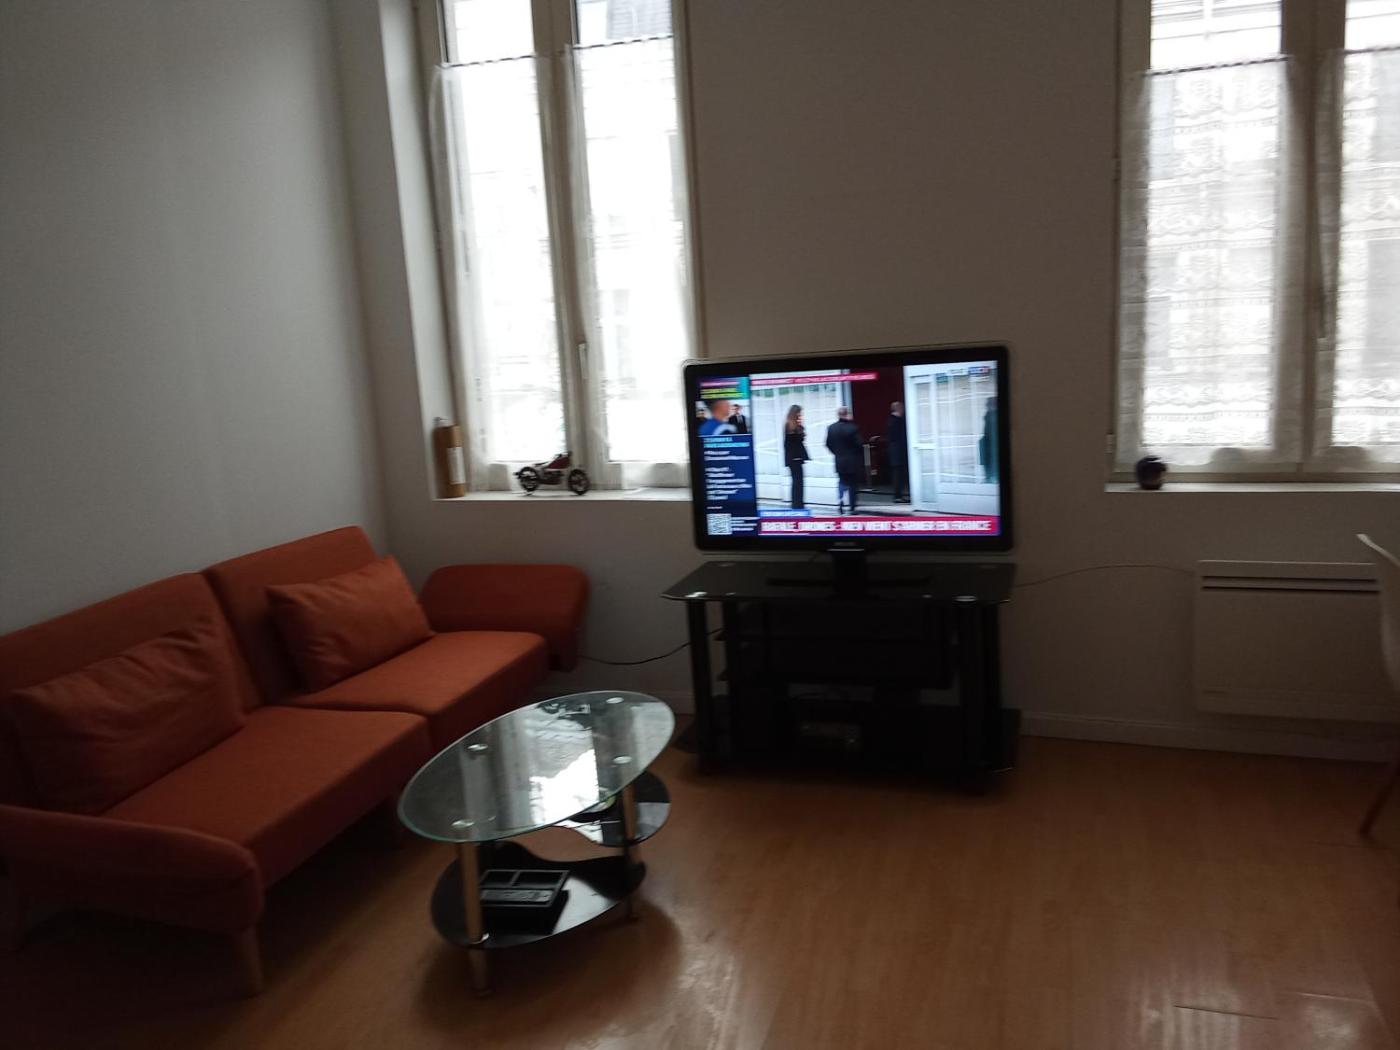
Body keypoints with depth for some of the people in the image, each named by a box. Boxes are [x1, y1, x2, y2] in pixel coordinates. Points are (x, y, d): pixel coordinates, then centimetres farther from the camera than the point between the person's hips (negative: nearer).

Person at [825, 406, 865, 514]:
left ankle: (839, 502, -5)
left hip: (839, 462, 4)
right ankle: (852, 508, 10)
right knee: (853, 485, 8)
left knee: (842, 482, 17)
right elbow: (860, 444, -14)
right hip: (853, 462, -4)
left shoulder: (831, 428, -2)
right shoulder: (853, 428, -16)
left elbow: (828, 444, 4)